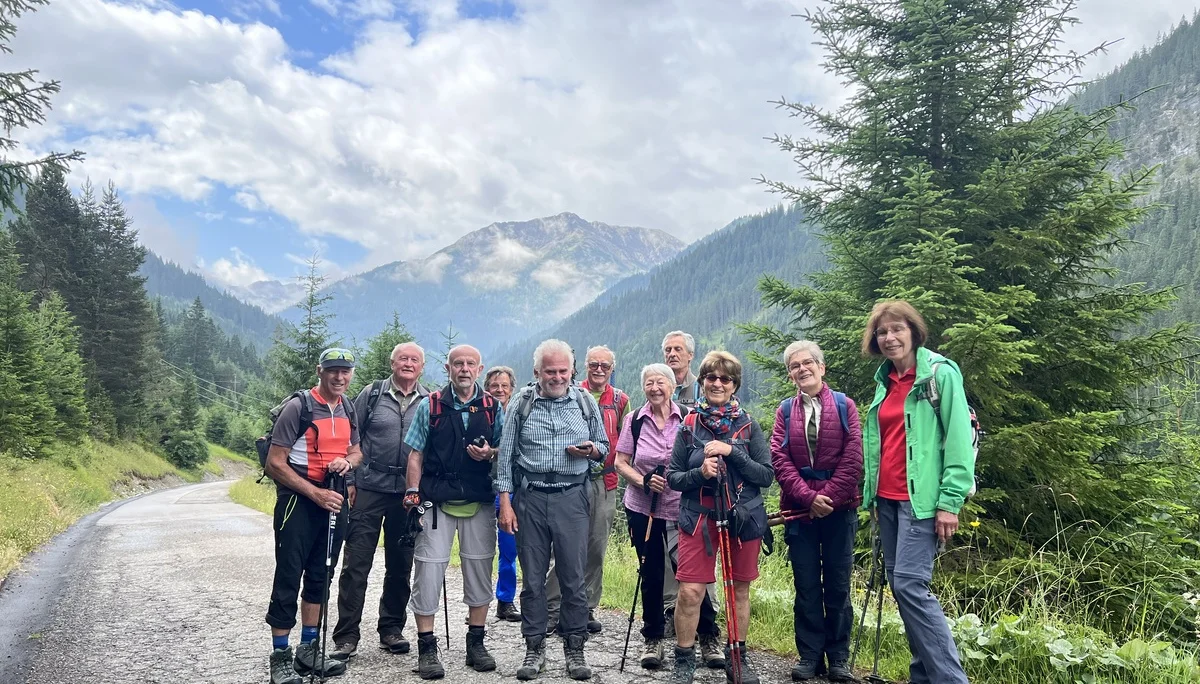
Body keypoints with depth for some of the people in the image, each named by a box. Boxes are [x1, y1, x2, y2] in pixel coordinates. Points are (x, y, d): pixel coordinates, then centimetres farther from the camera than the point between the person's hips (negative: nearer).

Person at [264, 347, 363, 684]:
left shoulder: (347, 410, 8)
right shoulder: (298, 407, -13)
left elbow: (356, 451, 19)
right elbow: (275, 464, -14)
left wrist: (347, 461, -5)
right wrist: (315, 493, -19)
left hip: (333, 501, 7)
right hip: (298, 501, -7)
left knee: (319, 576, 14)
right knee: (289, 578, -3)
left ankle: (308, 650, 25)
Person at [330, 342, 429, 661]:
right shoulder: (372, 394, 2)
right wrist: (348, 481, -2)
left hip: (409, 493, 2)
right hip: (369, 488, -2)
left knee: (400, 565, 10)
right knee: (356, 563, -1)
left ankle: (391, 629, 24)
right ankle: (346, 636, 8)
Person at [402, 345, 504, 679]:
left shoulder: (493, 408, 6)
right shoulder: (430, 406, 3)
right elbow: (416, 454, 3)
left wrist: (489, 454, -12)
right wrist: (413, 494, -5)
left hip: (479, 502, 2)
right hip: (436, 501, -1)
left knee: (479, 570, 8)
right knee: (428, 570, -2)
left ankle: (476, 644, 22)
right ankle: (426, 648, 10)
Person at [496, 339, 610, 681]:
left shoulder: (586, 402, 6)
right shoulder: (522, 403, 3)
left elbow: (604, 446, 15)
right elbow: (506, 455, 4)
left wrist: (591, 450, -9)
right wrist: (505, 503, -1)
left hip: (571, 497, 0)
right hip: (529, 498, 0)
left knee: (573, 577, 3)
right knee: (532, 578, 7)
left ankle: (574, 649, 17)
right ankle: (535, 649, 20)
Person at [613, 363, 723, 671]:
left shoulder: (687, 418, -2)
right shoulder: (634, 420, 0)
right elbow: (620, 463, 1)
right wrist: (643, 481, -15)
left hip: (682, 508, -1)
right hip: (642, 509, 1)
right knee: (651, 574, 9)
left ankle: (709, 639, 15)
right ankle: (653, 639, 24)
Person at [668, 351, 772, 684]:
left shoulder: (748, 426, 1)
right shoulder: (689, 426, 2)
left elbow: (767, 475, -5)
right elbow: (672, 478, 3)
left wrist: (732, 452, -17)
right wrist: (699, 473, -17)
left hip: (744, 518, 1)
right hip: (699, 518, -1)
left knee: (740, 590, 11)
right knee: (690, 592, -7)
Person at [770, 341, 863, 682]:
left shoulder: (844, 405, 2)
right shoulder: (785, 410, 7)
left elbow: (853, 458, -5)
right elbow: (779, 459, -2)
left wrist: (829, 498, -12)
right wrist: (808, 497, -13)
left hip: (839, 508, -1)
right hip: (799, 509, 1)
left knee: (838, 584, 6)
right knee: (806, 585, 6)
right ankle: (809, 655, 16)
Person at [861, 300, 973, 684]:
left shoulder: (940, 373, -7)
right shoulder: (884, 380, 14)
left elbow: (959, 440, -12)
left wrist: (950, 501, -17)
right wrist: (872, 494, 16)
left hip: (921, 498, -7)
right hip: (887, 498, 7)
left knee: (910, 585, -13)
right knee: (897, 584, 9)